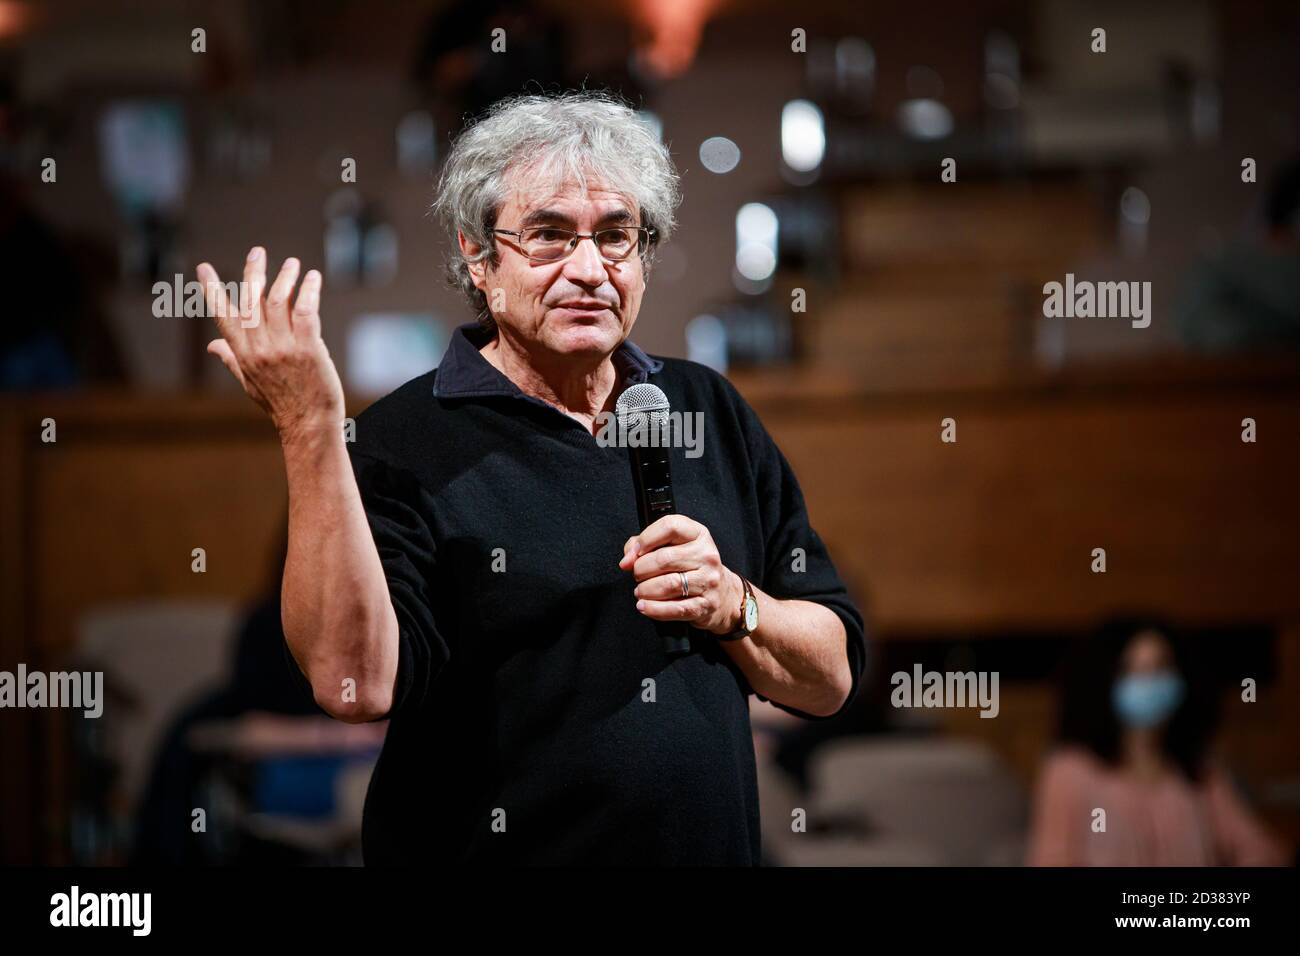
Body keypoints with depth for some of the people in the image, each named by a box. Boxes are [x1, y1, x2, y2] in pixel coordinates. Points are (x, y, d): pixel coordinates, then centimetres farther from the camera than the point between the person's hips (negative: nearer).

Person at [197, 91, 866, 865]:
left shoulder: (713, 414, 4)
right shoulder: (405, 444, -9)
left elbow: (833, 681, 4)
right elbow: (356, 681, -25)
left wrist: (732, 606, -14)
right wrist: (310, 431, -29)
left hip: (719, 850, 4)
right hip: (492, 847, -4)